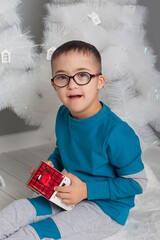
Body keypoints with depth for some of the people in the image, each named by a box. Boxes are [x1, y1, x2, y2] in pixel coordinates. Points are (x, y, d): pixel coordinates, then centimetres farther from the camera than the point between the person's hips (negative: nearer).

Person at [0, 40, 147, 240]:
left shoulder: (116, 132, -27)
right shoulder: (63, 115, -3)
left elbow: (138, 182, -18)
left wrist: (87, 190, -23)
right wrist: (51, 165, -6)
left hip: (106, 206, -7)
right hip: (70, 196, 7)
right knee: (16, 210, -4)